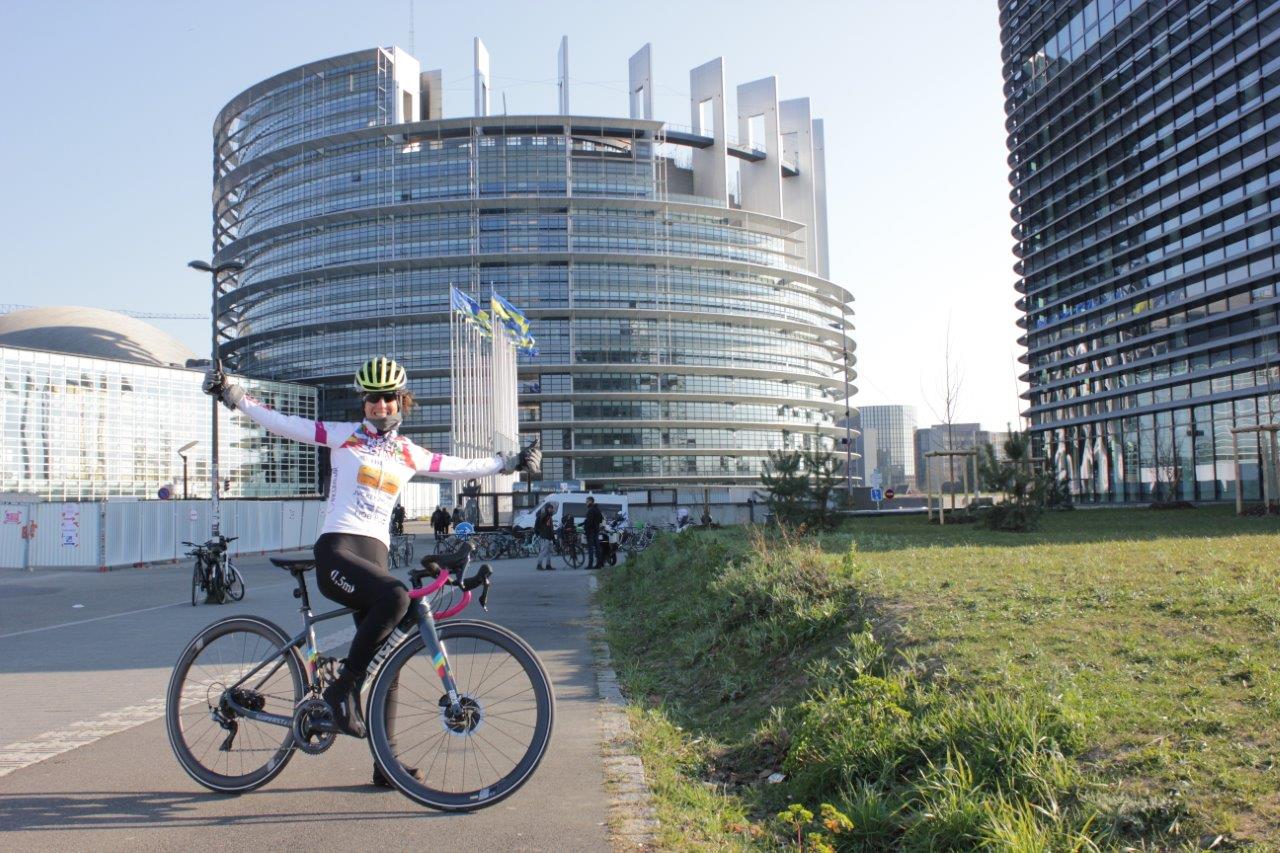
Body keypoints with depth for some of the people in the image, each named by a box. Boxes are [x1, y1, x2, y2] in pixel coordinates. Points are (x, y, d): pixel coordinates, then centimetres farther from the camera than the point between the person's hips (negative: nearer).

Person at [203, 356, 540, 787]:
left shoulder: (410, 453, 17)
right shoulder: (344, 435, 6)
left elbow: (460, 466, 26)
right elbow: (283, 424, 5)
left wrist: (511, 462, 28)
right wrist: (231, 394, -1)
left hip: (374, 553, 5)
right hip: (336, 549, -5)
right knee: (394, 596, -34)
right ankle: (342, 687, -18)